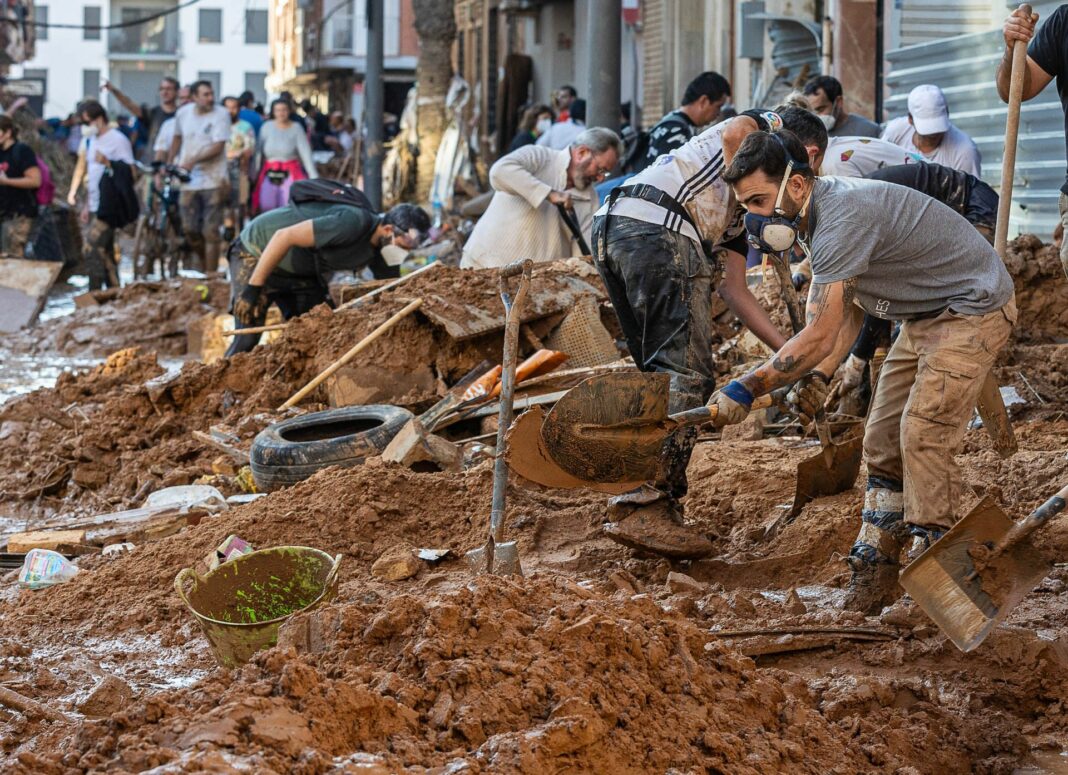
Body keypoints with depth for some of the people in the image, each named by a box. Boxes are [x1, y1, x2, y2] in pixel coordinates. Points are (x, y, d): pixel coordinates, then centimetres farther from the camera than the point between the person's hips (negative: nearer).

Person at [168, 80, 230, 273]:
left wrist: (193, 161, -26)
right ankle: (204, 263, 30)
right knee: (190, 230, 6)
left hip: (213, 180, -4)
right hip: (189, 180, 4)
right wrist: (169, 164, 19)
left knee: (210, 233, -4)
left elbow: (218, 147, -16)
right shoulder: (183, 113, 5)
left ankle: (210, 275, 3)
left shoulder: (220, 114, -9)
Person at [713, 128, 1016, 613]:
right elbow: (847, 310, 9)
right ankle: (875, 570, 10)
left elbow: (819, 337, -32)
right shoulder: (818, 217, 3)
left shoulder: (842, 218, -30)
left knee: (922, 436, -17)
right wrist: (820, 375, -5)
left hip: (973, 311, -10)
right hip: (925, 317, 10)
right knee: (883, 439, 7)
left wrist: (744, 390, -28)